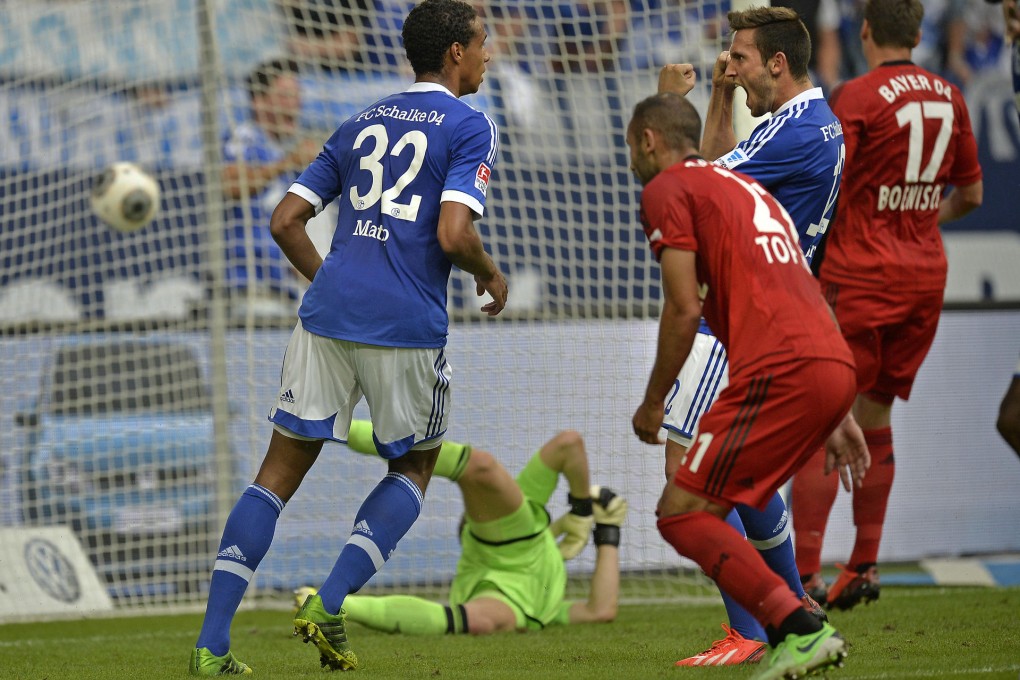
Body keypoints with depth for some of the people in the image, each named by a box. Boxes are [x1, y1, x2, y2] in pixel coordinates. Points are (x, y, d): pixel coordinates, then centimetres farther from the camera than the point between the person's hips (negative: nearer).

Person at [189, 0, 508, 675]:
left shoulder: (360, 125, 18)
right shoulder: (469, 126, 1)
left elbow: (285, 221, 15)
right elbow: (453, 234, -13)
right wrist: (490, 274, 7)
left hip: (328, 314, 4)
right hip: (408, 327, -4)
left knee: (280, 471, 5)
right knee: (415, 465, 18)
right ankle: (329, 606, 1)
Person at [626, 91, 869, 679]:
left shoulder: (667, 189, 5)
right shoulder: (743, 187, 30)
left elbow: (684, 308, -5)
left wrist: (653, 403, 6)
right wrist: (838, 419, 28)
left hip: (780, 372, -9)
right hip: (837, 366, 9)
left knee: (682, 512, -7)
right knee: (712, 506, 20)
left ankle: (801, 630, -19)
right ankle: (793, 632, 12)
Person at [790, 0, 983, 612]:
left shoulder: (856, 97, -11)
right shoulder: (949, 97, 8)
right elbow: (971, 194, 18)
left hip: (860, 276, -6)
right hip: (925, 276, 6)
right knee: (875, 418, 16)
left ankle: (805, 575, -15)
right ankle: (865, 566, 20)